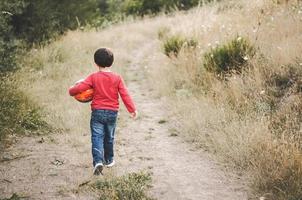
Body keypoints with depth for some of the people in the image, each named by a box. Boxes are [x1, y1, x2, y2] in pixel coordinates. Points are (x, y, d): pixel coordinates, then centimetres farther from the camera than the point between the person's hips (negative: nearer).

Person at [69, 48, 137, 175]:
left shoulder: (93, 77, -7)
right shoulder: (117, 78, -2)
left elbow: (80, 87, -13)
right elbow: (125, 94, -5)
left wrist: (71, 91, 9)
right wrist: (132, 109, 0)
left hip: (97, 112, -2)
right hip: (112, 112, 2)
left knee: (97, 137, -5)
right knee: (109, 138, 19)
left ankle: (98, 161, -24)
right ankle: (109, 160, 32)